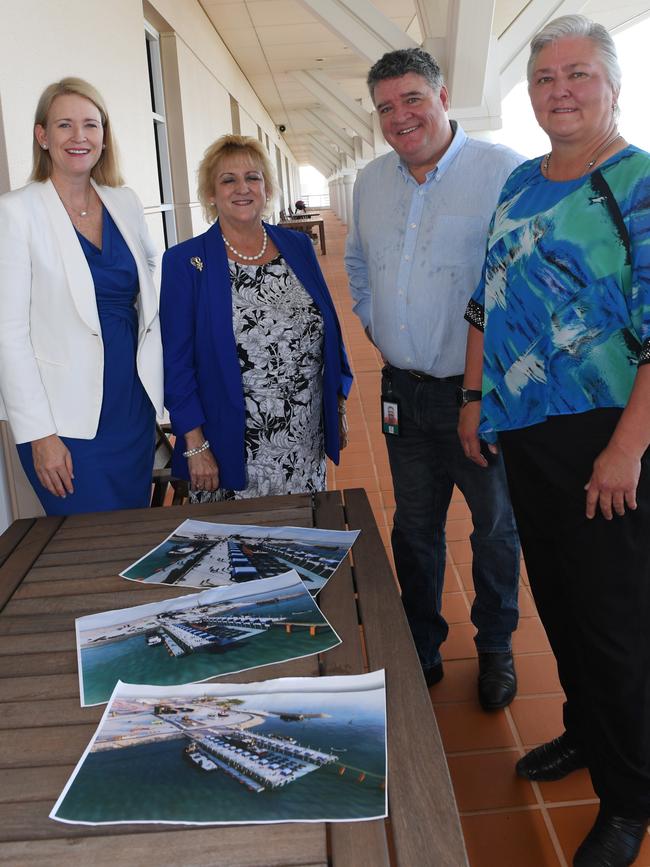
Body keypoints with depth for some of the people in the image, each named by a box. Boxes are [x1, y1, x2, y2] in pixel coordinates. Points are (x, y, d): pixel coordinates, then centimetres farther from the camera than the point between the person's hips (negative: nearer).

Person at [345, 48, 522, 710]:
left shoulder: (503, 171, -11)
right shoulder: (370, 181, 8)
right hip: (404, 391, 5)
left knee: (495, 529, 13)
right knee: (413, 530, 17)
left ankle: (495, 647, 37)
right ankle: (421, 649, 37)